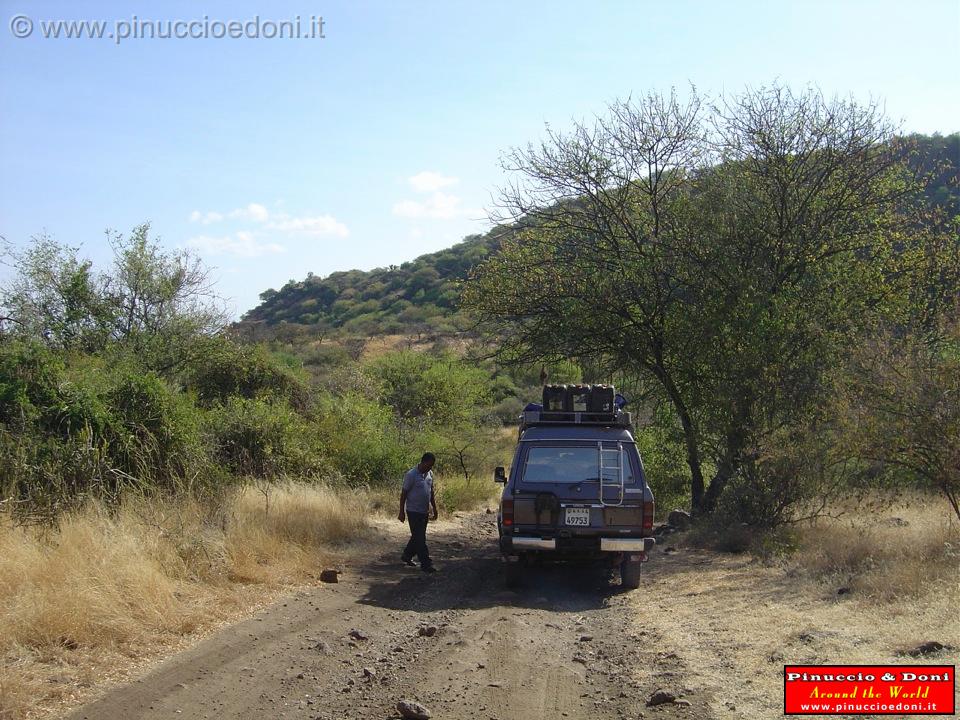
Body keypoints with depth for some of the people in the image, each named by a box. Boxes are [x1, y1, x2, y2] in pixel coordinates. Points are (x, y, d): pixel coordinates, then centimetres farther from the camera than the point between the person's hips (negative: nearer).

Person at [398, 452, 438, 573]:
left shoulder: (429, 474, 7)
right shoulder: (411, 475, -15)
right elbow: (404, 493, -12)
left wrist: (434, 509, 16)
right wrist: (402, 512, -12)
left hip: (424, 512, 8)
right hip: (413, 511, -8)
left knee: (418, 536, 16)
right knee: (419, 538, -6)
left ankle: (407, 556, 33)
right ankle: (426, 564, -4)